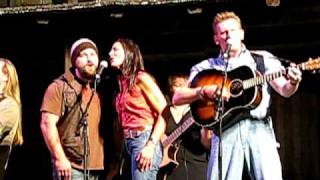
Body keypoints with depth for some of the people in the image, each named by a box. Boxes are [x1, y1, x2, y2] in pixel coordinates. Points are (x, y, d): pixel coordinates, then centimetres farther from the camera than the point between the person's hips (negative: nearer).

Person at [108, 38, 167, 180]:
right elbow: (123, 118, 13)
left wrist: (151, 146, -17)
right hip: (129, 143, 7)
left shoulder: (141, 78, -5)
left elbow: (164, 113, -9)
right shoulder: (121, 82, 15)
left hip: (144, 140, -7)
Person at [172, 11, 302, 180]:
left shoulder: (263, 59, 14)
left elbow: (285, 91, 9)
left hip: (258, 128, 0)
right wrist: (206, 90, -9)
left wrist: (293, 82, -14)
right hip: (225, 131, 0)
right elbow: (177, 98, 8)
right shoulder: (206, 67, 13)